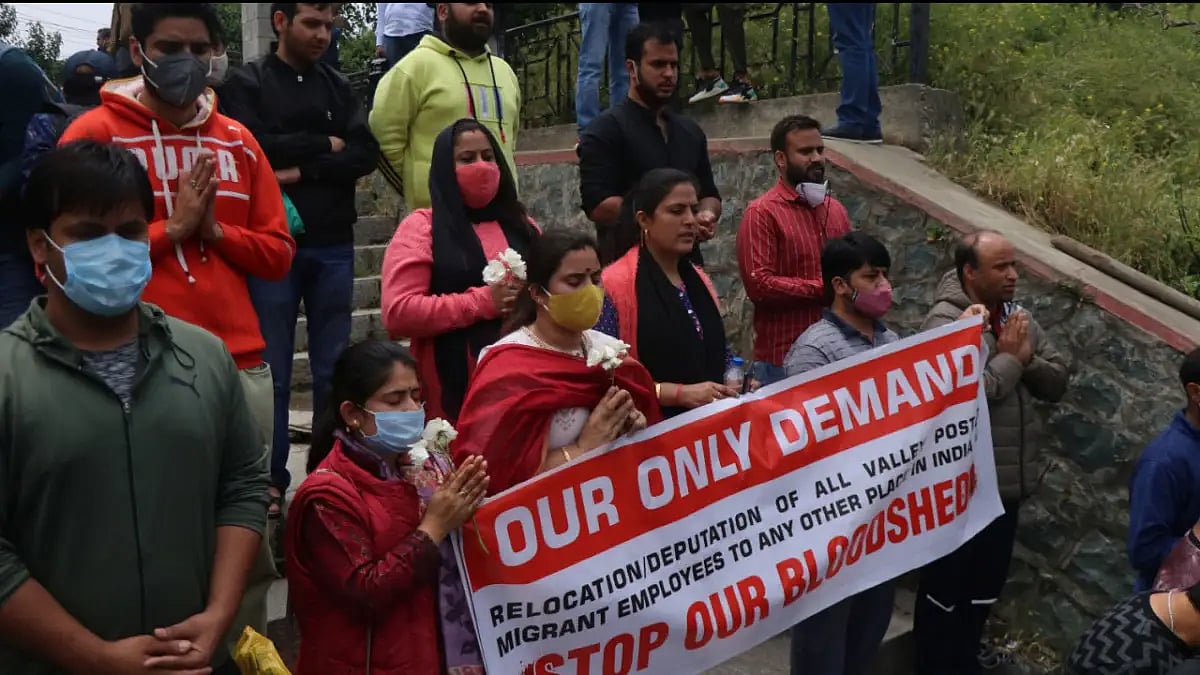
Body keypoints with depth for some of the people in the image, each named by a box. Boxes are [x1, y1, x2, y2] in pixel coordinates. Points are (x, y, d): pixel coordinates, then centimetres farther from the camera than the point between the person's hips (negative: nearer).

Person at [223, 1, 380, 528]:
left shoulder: (338, 86, 13)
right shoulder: (248, 83, 2)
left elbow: (367, 153, 0)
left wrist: (302, 171, -12)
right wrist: (324, 145, -6)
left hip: (333, 244, 4)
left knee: (334, 368, 7)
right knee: (272, 371, 0)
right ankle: (270, 482, 9)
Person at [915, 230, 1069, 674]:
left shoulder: (1018, 317, 6)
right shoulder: (946, 322, -19)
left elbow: (1057, 383, 6)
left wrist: (1027, 358, -13)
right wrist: (1009, 358, -18)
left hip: (1007, 480, 8)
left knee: (988, 576, 24)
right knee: (948, 582, 7)